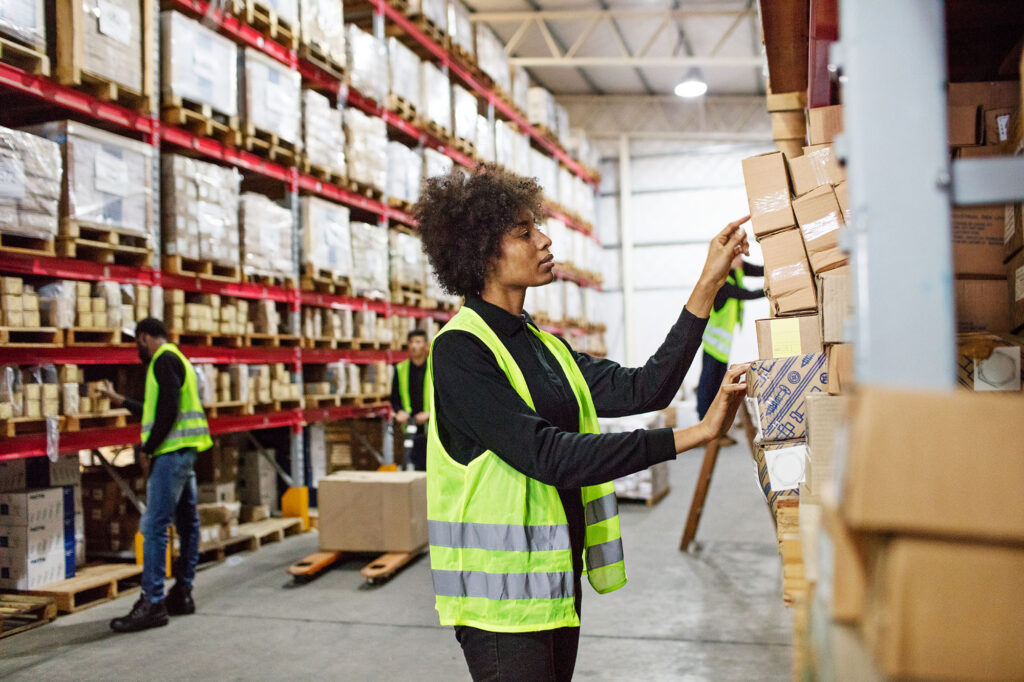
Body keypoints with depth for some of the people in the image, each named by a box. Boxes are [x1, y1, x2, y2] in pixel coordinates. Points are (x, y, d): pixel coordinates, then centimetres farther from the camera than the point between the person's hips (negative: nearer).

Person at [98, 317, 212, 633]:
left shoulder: (164, 359, -8)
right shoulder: (176, 359, 23)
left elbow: (168, 411, -19)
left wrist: (147, 448, -12)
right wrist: (121, 401, 40)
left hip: (171, 452, -11)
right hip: (183, 453, 11)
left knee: (154, 526, -11)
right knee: (187, 522, 12)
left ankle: (152, 603, -12)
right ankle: (182, 594, 19)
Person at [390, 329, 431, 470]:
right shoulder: (400, 369, 9)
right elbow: (395, 398, 15)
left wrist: (429, 413, -15)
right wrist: (400, 412, -6)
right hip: (411, 428, 3)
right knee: (417, 466, 2)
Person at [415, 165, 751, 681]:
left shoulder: (543, 345, 11)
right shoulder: (460, 349, -16)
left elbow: (641, 390, 1)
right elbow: (549, 455, -25)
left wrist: (708, 286, -2)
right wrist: (694, 435, -26)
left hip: (554, 578, 8)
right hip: (502, 594, -8)